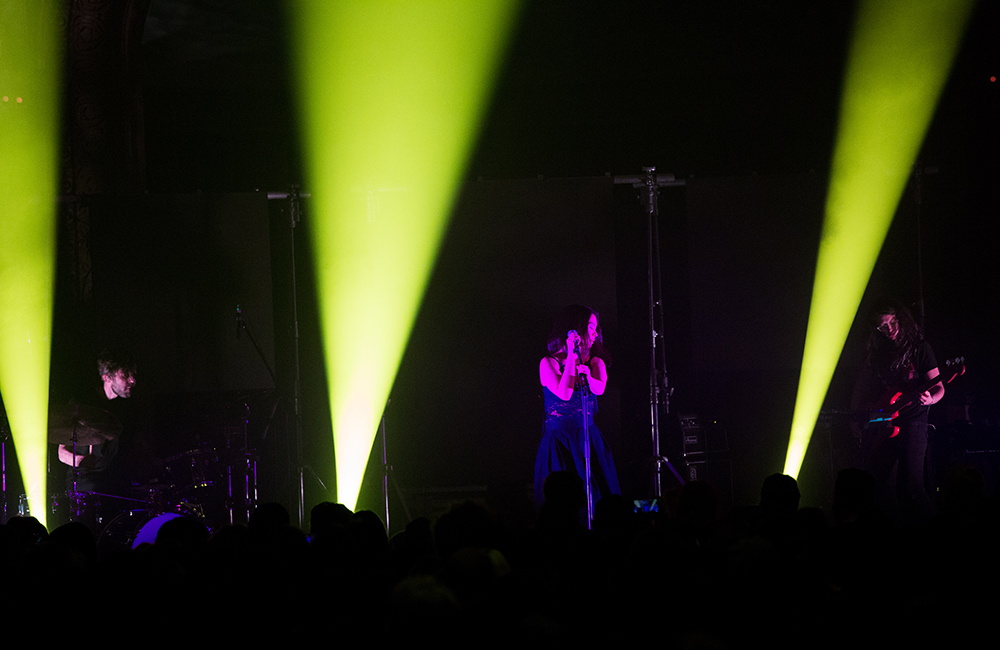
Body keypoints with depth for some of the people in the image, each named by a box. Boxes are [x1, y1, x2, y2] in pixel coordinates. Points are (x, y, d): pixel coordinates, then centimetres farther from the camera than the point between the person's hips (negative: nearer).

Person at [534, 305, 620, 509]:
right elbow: (564, 394, -17)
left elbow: (600, 388, -8)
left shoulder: (595, 362, 11)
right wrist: (571, 357, -16)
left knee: (597, 495, -4)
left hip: (590, 441, 4)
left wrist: (586, 374, -29)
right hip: (559, 442, -4)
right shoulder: (549, 363, -3)